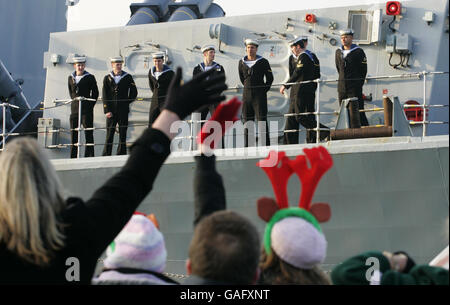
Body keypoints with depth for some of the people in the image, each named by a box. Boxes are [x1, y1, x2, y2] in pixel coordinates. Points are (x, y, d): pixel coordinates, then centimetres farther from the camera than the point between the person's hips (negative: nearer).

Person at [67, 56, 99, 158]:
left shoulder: (90, 78, -1)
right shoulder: (71, 78, 10)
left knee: (88, 133, -4)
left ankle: (89, 156, -3)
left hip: (86, 109, -4)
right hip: (74, 109, 4)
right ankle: (73, 156, 12)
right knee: (74, 134, 6)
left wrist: (90, 105, -2)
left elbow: (95, 93, 2)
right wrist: (75, 101, 12)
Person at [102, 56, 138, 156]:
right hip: (111, 111, 0)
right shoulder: (107, 78, 6)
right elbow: (105, 96, 2)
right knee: (109, 134, -1)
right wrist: (107, 110, -6)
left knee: (122, 134, 2)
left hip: (123, 110, 0)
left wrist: (127, 102, 4)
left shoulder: (128, 77, 6)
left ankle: (121, 155, 6)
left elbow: (134, 92, 11)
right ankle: (106, 156, 0)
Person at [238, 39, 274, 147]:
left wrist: (264, 90, 4)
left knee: (262, 120, -9)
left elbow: (270, 78, 6)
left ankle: (265, 145, -10)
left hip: (259, 95, -4)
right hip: (246, 94, 4)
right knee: (247, 122, 5)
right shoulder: (242, 62, 8)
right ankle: (247, 147, 10)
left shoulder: (263, 62, -2)